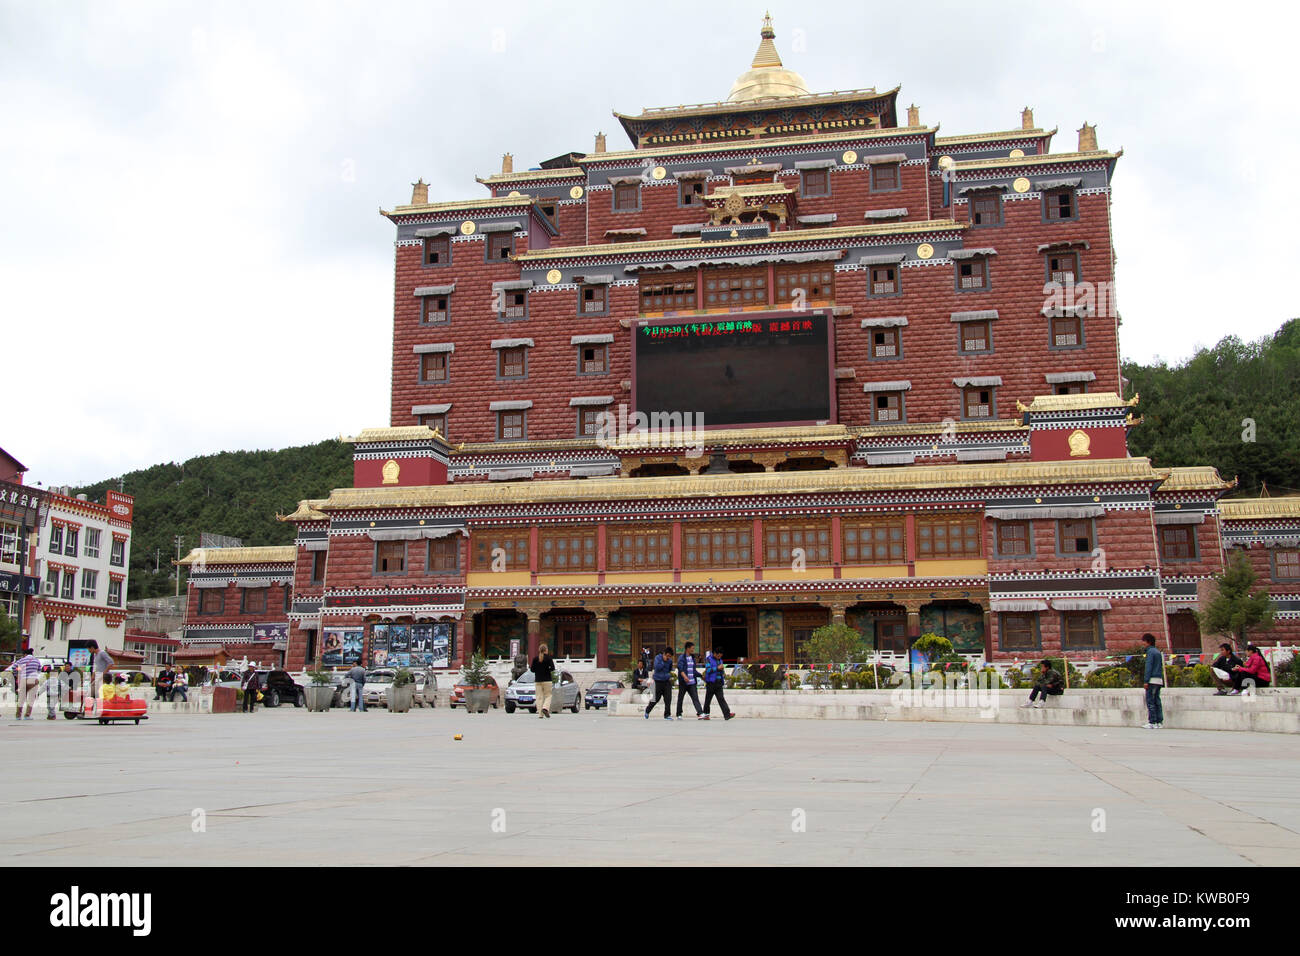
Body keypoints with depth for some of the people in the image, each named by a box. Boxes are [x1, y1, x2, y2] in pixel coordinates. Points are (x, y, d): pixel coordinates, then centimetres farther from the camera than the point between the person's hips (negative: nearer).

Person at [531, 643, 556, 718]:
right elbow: (552, 668, -11)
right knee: (548, 696, 6)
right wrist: (547, 669, 8)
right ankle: (545, 708, -19)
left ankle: (540, 714, -1)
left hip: (538, 680, 3)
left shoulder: (535, 659, 3)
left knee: (539, 697, 5)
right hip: (547, 680, -3)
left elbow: (532, 669, 5)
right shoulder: (548, 658, -5)